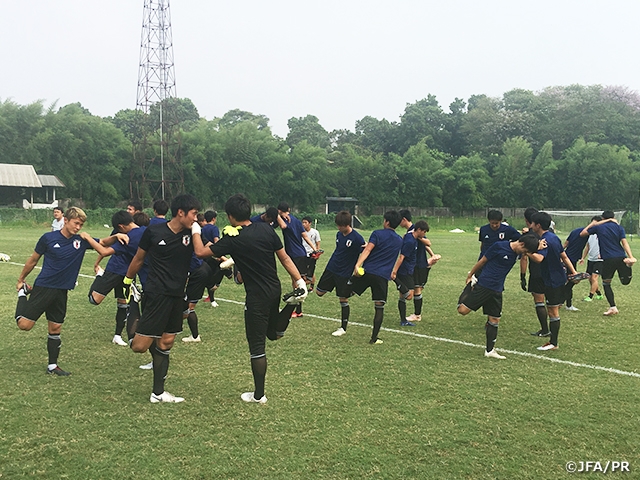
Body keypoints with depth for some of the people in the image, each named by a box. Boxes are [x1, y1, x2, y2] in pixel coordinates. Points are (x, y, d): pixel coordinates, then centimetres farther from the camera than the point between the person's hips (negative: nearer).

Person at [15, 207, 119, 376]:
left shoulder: (81, 240, 0)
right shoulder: (48, 238, -8)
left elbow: (103, 251, -11)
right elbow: (33, 260, 4)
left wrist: (87, 237, -13)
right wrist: (21, 279, 13)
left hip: (61, 292, 3)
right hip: (43, 287, -3)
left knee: (55, 329, 10)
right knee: (24, 324, -6)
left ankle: (52, 366, 22)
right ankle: (23, 292, 19)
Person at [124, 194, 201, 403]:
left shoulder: (191, 234, 2)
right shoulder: (154, 231, -6)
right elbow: (139, 258, 6)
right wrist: (127, 281, 14)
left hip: (177, 297, 4)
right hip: (156, 294, -4)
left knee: (166, 343, 10)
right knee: (139, 346, -8)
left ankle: (158, 393, 20)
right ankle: (136, 327, 25)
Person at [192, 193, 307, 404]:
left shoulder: (233, 240, -16)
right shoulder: (266, 229, -2)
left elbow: (200, 252, -11)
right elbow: (284, 257, 0)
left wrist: (195, 231, 6)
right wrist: (299, 280, 5)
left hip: (257, 297, -6)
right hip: (275, 290, 6)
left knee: (257, 346, 5)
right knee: (273, 334, 28)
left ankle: (258, 395, 14)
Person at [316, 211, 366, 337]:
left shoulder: (357, 238, -18)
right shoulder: (339, 234, 3)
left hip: (345, 273, -6)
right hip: (331, 268, 7)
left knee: (343, 300, 2)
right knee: (319, 292, 9)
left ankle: (343, 328, 15)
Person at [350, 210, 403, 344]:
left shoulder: (377, 234, 1)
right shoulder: (400, 241, 14)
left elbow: (368, 250, -13)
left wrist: (358, 264, -23)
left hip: (366, 272, -3)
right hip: (383, 276, 3)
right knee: (379, 308, 6)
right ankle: (374, 338, 6)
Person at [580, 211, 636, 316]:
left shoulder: (598, 227, 4)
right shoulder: (619, 227, 9)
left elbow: (582, 233, 14)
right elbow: (624, 242, -3)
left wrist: (592, 224, 26)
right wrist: (631, 257, -12)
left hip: (608, 260, -2)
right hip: (621, 257, 2)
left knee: (606, 284, 10)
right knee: (625, 281, 14)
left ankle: (613, 307, 0)